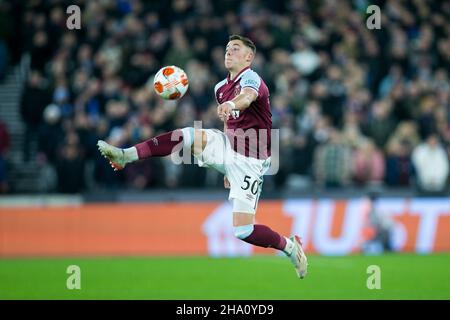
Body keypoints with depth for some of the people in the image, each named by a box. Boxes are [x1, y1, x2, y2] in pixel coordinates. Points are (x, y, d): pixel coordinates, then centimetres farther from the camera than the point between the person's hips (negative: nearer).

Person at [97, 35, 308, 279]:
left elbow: (247, 97, -39)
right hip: (227, 148, 7)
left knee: (242, 230, -15)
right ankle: (126, 156, -28)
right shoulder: (221, 88, 12)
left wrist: (231, 105, -63)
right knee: (190, 136, -21)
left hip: (249, 160, -7)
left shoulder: (251, 79, -13)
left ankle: (290, 246, 9)